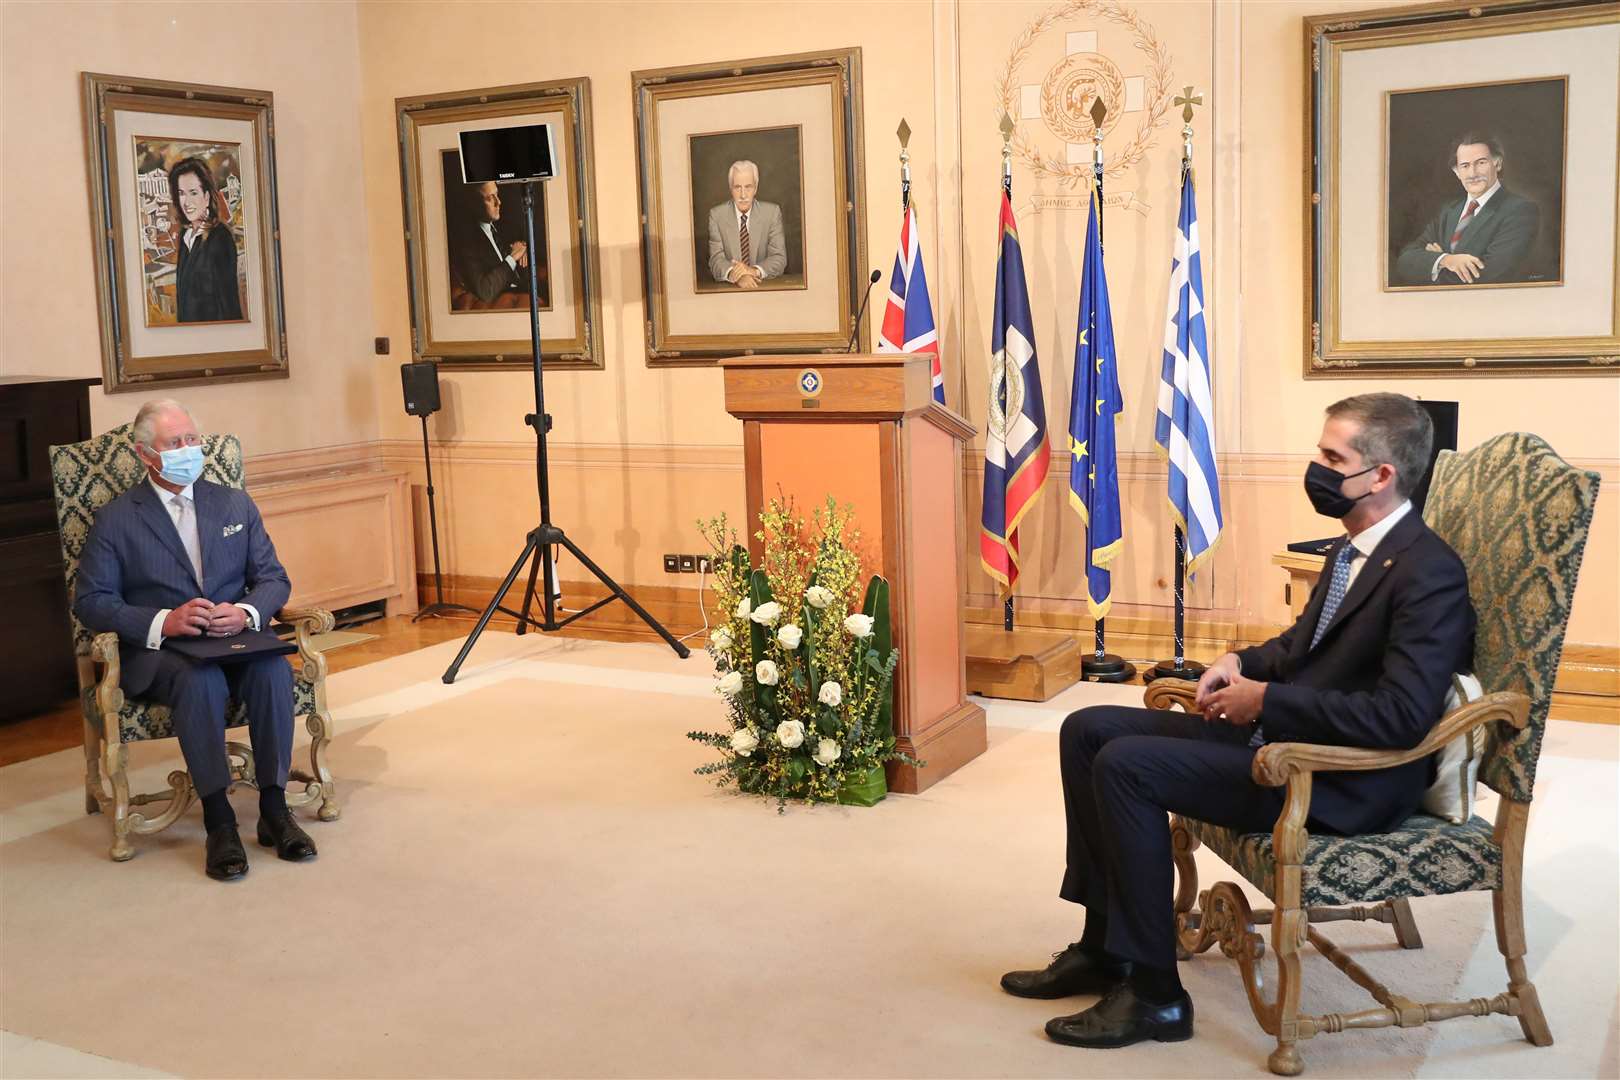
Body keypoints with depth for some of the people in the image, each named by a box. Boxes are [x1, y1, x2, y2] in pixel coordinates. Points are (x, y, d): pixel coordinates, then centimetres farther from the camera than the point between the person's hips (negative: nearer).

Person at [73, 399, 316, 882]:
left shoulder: (235, 504, 14)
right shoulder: (115, 520, 4)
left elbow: (273, 578, 11)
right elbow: (91, 601, -2)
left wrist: (246, 612, -13)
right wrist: (163, 622, -19)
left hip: (236, 638, 3)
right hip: (157, 650, -3)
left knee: (274, 670, -31)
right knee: (201, 680, -37)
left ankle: (274, 809, -23)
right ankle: (219, 821, -30)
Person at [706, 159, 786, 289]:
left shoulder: (772, 212, 2)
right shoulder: (717, 215, 2)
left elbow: (779, 258, -3)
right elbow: (716, 260, -6)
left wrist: (755, 271, -22)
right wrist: (736, 275, -27)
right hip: (727, 289, -1)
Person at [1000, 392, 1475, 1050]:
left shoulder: (1430, 573, -19)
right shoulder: (1354, 547, 10)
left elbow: (1402, 716, -27)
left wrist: (1267, 699, -20)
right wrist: (1243, 662, 5)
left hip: (1349, 782, -10)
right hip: (1277, 731, 10)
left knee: (1127, 764, -23)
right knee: (1087, 730, 4)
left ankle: (1154, 993, -11)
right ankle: (1103, 946, 11)